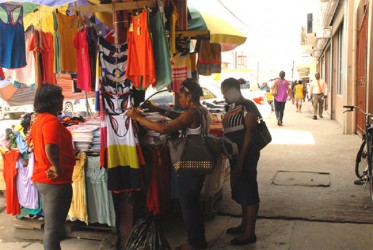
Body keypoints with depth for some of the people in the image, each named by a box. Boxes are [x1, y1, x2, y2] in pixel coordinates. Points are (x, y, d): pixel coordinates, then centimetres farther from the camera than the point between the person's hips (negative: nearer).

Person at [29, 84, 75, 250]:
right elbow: (50, 148, -34)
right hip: (55, 181, -10)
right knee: (53, 227, -1)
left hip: (42, 178, 10)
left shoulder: (38, 119, 11)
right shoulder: (51, 120, -19)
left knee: (51, 224, 20)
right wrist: (57, 168, -20)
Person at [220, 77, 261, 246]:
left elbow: (250, 133, -19)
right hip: (235, 154, 9)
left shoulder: (248, 106, -14)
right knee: (240, 189, 17)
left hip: (246, 155, -9)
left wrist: (241, 158, -22)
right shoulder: (232, 107, 13)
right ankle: (244, 225, 31)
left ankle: (249, 233, 4)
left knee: (249, 191, -3)